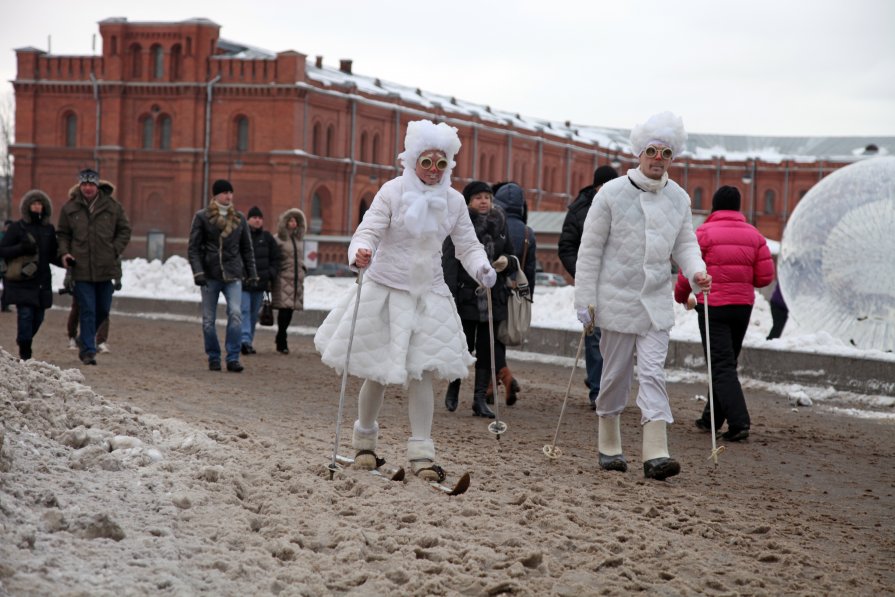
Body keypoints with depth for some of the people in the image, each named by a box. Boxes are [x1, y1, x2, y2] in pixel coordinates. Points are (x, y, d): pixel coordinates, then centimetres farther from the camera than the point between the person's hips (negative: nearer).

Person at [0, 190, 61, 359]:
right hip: (21, 282, -4)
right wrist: (22, 248, -19)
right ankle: (25, 353, -6)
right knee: (25, 314, -11)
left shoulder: (49, 229, 12)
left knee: (38, 316, 6)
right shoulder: (17, 228, 0)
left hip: (42, 281, 4)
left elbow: (52, 256, 17)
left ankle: (25, 344, 26)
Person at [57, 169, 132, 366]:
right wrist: (64, 252, -4)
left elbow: (125, 230, 9)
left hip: (106, 268, 2)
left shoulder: (112, 206, 1)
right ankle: (88, 351, 0)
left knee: (103, 309, 11)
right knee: (87, 310, -4)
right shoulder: (69, 208, 2)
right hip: (82, 268, -2)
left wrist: (116, 250, -4)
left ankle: (84, 340, 34)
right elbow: (62, 234, 13)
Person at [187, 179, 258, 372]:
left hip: (233, 276, 1)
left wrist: (252, 274, 12)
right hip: (210, 276, -1)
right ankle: (213, 358, 16)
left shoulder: (239, 218, 10)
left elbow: (247, 249, 16)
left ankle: (233, 358, -13)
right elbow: (193, 247, -1)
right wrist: (198, 272, -12)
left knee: (236, 314, -16)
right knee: (208, 320, 3)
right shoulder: (202, 217, 1)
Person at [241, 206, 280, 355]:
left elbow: (275, 259, 13)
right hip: (242, 280, -4)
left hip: (260, 281, 4)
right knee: (244, 310, -14)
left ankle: (249, 342, 17)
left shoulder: (267, 238, 9)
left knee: (254, 313, 9)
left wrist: (271, 276, 4)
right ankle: (245, 340, -23)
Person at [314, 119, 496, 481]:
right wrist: (360, 255, -37)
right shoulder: (393, 191, -8)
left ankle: (421, 453, -3)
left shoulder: (454, 201, 3)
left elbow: (467, 245, 6)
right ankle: (365, 438, 28)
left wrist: (482, 268, -15)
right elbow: (368, 231, -15)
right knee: (378, 374, 5)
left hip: (427, 295, 2)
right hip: (385, 289, -2)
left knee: (420, 372, -5)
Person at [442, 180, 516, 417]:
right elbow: (449, 262, -8)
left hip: (494, 297, 4)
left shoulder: (499, 226, 12)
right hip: (465, 297, -4)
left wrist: (507, 262, -3)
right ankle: (454, 386, 26)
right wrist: (449, 297, -15)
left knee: (488, 349, 2)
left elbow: (512, 258, 22)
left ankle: (480, 399, 8)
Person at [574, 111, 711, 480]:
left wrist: (696, 271, -9)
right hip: (617, 299, -3)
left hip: (656, 302, 3)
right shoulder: (612, 193, -6)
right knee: (616, 374, 6)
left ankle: (655, 454, -14)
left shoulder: (678, 198, 6)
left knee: (653, 374, -6)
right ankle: (608, 446, 22)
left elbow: (684, 244, 14)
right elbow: (590, 249, -3)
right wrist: (585, 300, -7)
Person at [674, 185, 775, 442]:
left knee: (722, 366, -6)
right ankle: (712, 418, 27)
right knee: (728, 362, 18)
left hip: (713, 306, -5)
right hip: (743, 306, 5)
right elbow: (765, 276, 2)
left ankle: (739, 422, -19)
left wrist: (682, 296, 13)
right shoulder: (753, 234, 5)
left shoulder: (704, 232, -9)